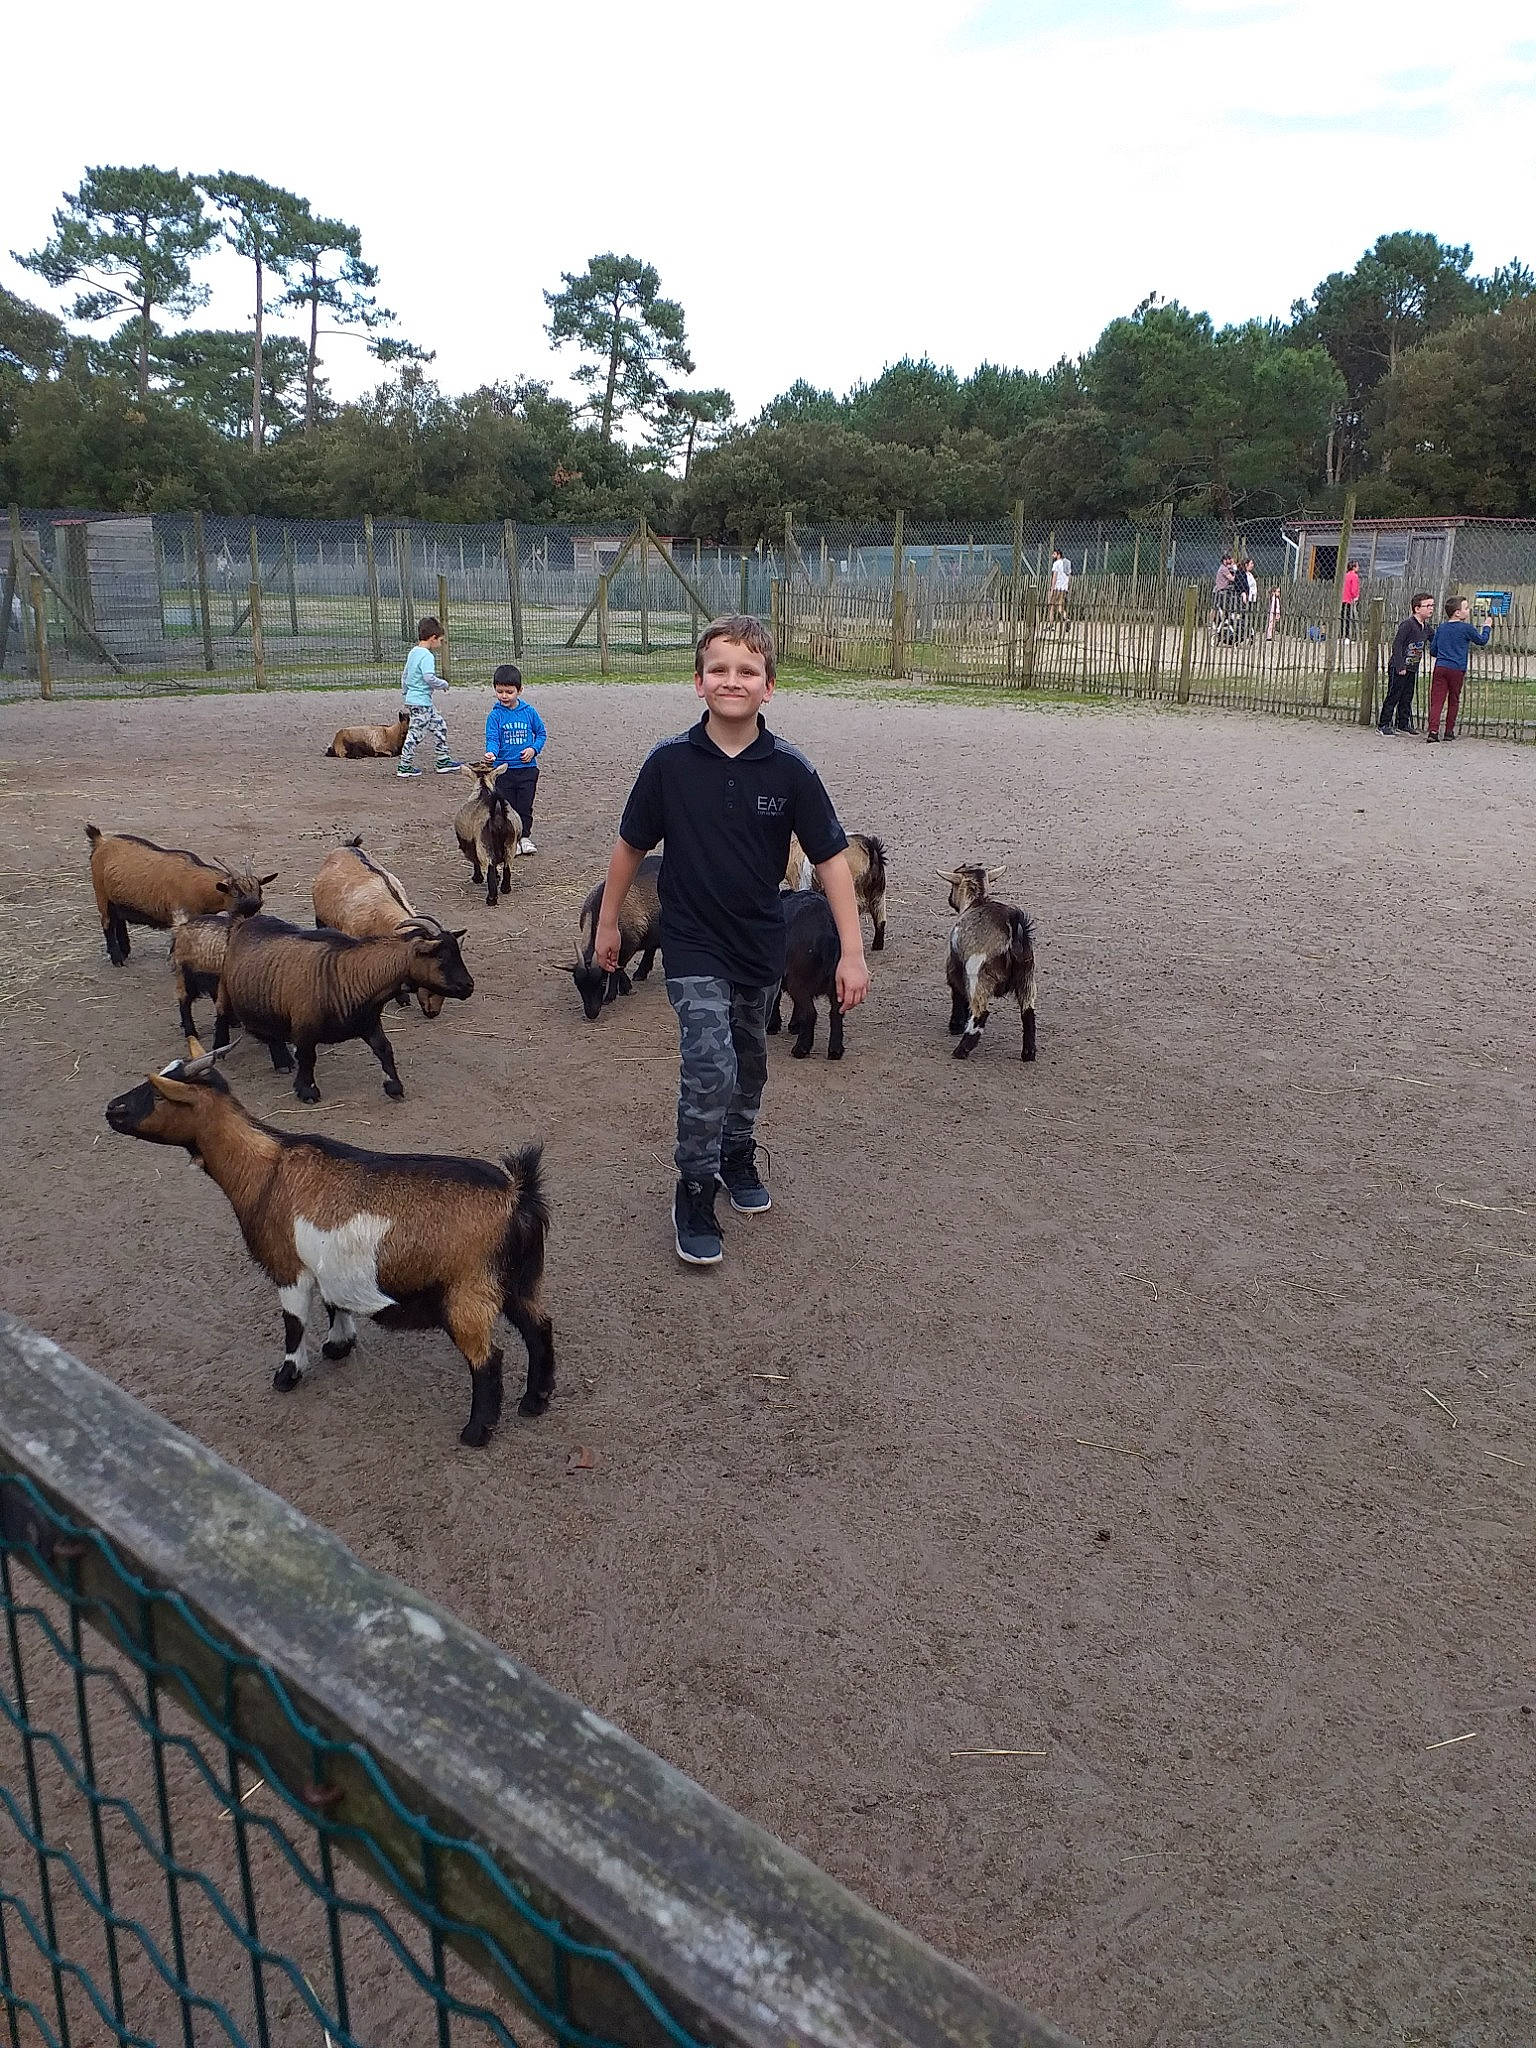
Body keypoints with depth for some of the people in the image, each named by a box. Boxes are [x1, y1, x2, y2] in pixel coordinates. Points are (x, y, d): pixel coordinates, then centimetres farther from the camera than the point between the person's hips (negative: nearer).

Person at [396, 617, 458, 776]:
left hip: (412, 698, 10)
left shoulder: (413, 652, 12)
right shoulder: (427, 656, -17)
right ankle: (404, 766, 1)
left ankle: (444, 761, 19)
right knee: (415, 733, -4)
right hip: (421, 701, -10)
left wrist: (405, 694, 27)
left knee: (440, 725, 16)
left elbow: (404, 675, 19)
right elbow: (429, 677, -29)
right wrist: (444, 684, -11)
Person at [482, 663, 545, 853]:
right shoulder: (495, 715, -5)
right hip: (504, 769, -1)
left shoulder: (529, 712, 0)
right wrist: (491, 752, -32)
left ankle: (525, 836, 20)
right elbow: (492, 738, -11)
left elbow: (541, 733, 10)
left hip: (527, 768, 1)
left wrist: (534, 749, -7)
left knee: (525, 806, 6)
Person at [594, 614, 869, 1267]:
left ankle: (738, 1155, 45)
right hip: (693, 945, -2)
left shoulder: (790, 770, -10)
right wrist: (608, 923, 10)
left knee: (749, 1064, 19)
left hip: (760, 944, 3)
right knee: (709, 1067, -15)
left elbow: (830, 857, -7)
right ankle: (694, 1190, 4)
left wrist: (853, 952, -11)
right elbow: (631, 845, 2)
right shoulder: (669, 762, -11)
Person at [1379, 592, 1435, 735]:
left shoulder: (1426, 627, 8)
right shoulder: (1408, 624, -16)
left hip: (1412, 668, 8)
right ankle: (1383, 725, 2)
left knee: (1407, 697, 12)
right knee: (1393, 696, -4)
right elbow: (1396, 644, -18)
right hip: (1398, 667, -8)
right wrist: (1400, 667, -21)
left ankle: (1402, 724, 21)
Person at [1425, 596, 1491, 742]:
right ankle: (1449, 731, 17)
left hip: (1440, 668, 3)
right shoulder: (1467, 628, -5)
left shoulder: (1441, 627, 9)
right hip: (1457, 670, -3)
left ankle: (1433, 730, -17)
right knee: (1453, 701, 11)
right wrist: (1487, 628, 28)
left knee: (1437, 700, -3)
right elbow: (1482, 640, 10)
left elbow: (1433, 650, 13)